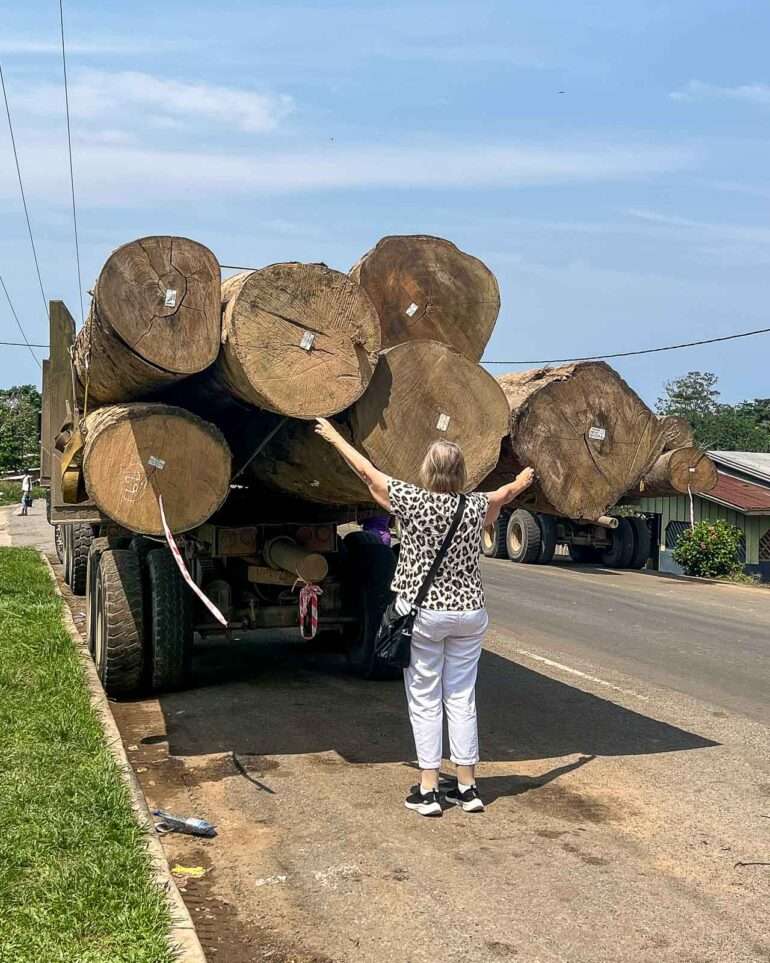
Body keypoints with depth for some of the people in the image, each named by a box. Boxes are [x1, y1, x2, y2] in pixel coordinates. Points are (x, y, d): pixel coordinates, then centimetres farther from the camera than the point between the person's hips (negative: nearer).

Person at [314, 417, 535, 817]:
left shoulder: (413, 502, -11)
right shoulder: (475, 507, -2)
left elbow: (366, 471, 3)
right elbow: (505, 493, 22)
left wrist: (334, 436, 18)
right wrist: (522, 481, 45)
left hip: (422, 612, -3)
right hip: (468, 612, 3)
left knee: (425, 701, 5)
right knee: (462, 699, 11)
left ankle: (428, 791, 8)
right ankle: (467, 787, 18)